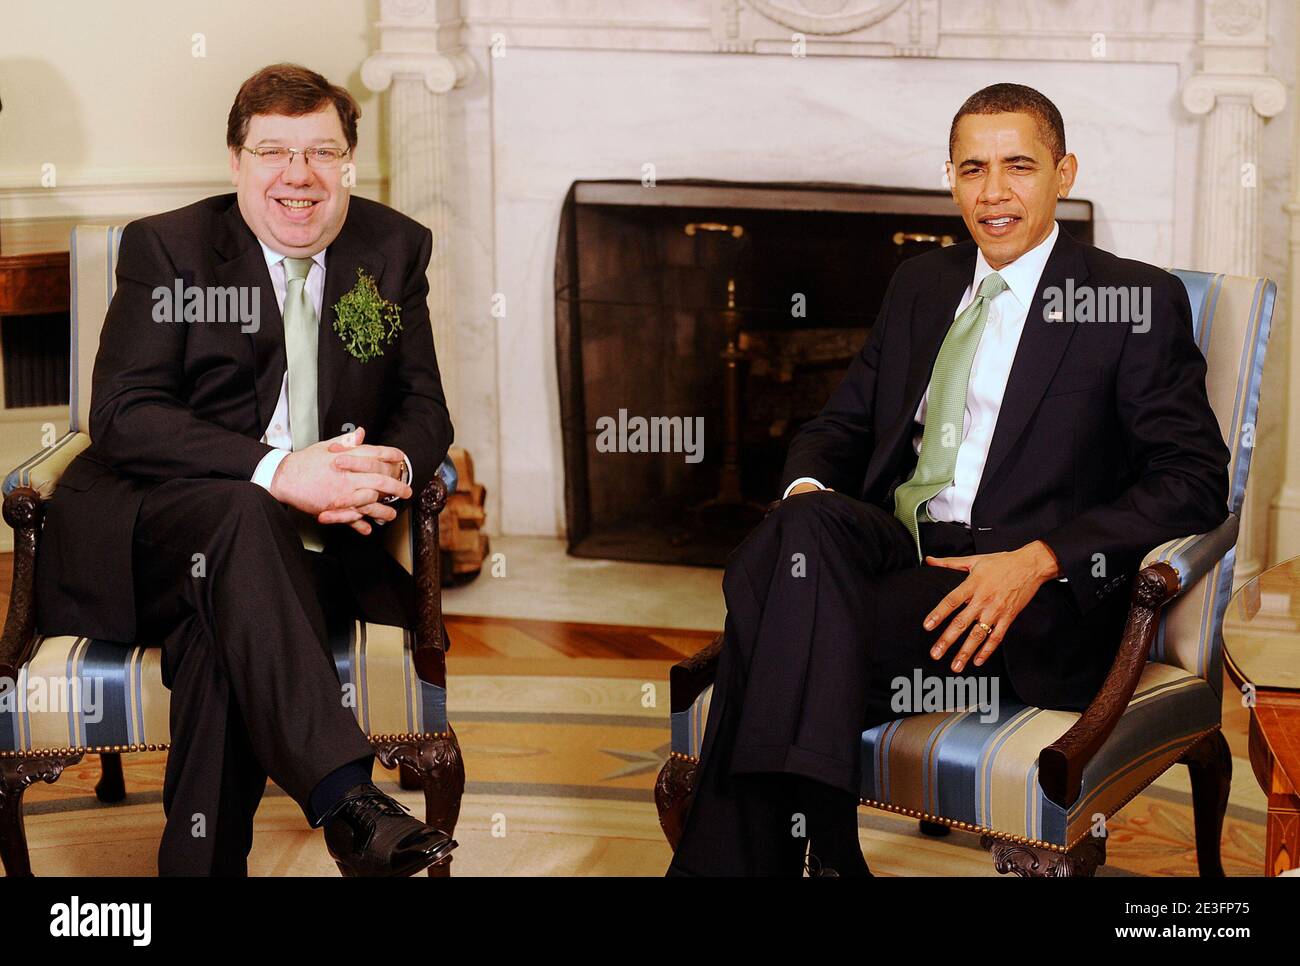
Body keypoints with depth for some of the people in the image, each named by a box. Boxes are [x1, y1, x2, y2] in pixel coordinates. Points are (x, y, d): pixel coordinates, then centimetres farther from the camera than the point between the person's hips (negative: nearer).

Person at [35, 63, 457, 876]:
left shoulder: (396, 248, 11)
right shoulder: (166, 246, 0)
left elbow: (425, 407, 10)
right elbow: (121, 418, -12)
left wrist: (394, 467, -17)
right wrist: (277, 471, -27)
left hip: (320, 538, 2)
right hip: (159, 525, -2)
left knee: (219, 636, -33)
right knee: (242, 516, -38)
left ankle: (203, 860, -25)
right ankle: (349, 803, -49)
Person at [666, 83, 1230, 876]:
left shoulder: (1139, 302, 4)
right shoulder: (920, 284, 22)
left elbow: (1196, 480, -4)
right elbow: (843, 424, 24)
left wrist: (1038, 561, -18)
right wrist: (808, 490, -3)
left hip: (1031, 604, -5)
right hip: (895, 546, 5)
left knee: (796, 641, -31)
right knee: (802, 528, -32)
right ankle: (820, 851, -33)